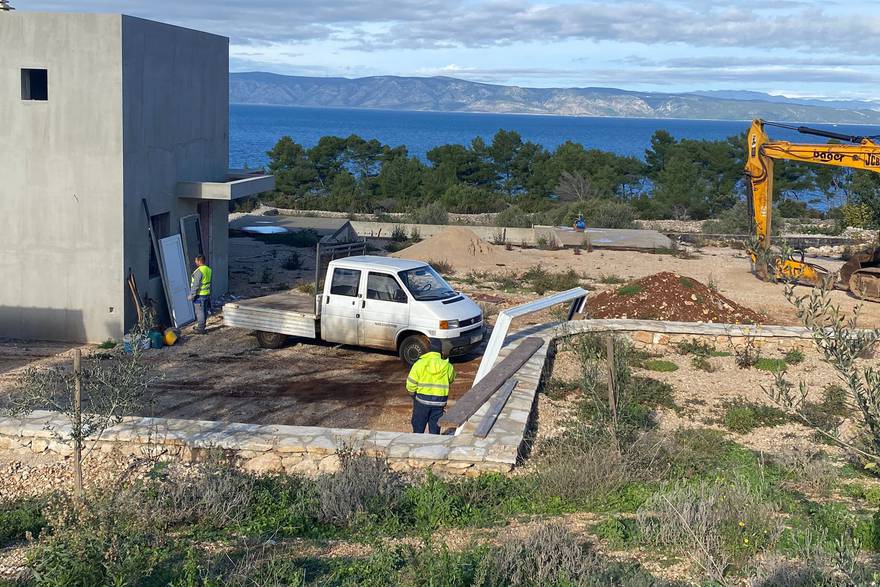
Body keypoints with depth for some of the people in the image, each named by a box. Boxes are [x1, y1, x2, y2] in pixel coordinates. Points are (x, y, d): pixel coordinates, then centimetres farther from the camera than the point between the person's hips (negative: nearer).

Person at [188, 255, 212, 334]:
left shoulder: (198, 271, -20)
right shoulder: (208, 269, 7)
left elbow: (195, 285, -20)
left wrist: (191, 295, -14)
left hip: (199, 295, -9)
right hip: (207, 294, 9)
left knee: (199, 311, -2)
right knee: (204, 311, 14)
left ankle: (200, 328, 3)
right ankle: (201, 326, 25)